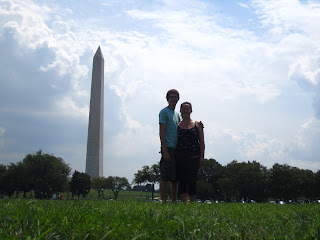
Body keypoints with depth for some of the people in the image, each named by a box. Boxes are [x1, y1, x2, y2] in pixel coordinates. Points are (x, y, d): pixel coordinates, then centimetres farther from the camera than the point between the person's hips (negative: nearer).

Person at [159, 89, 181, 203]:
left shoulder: (177, 114, 21)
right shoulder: (164, 112, -3)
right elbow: (161, 133, -10)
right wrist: (165, 151, -18)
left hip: (177, 149, 8)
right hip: (168, 148, -8)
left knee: (175, 178, 9)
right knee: (165, 177, -8)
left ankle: (174, 202, 14)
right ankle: (164, 202, -6)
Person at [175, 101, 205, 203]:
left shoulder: (197, 125, 8)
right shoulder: (177, 125, 11)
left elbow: (202, 142, 5)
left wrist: (202, 157, -3)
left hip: (194, 157, -1)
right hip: (180, 157, 2)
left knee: (191, 181, -7)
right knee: (182, 181, -2)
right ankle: (184, 203, 4)